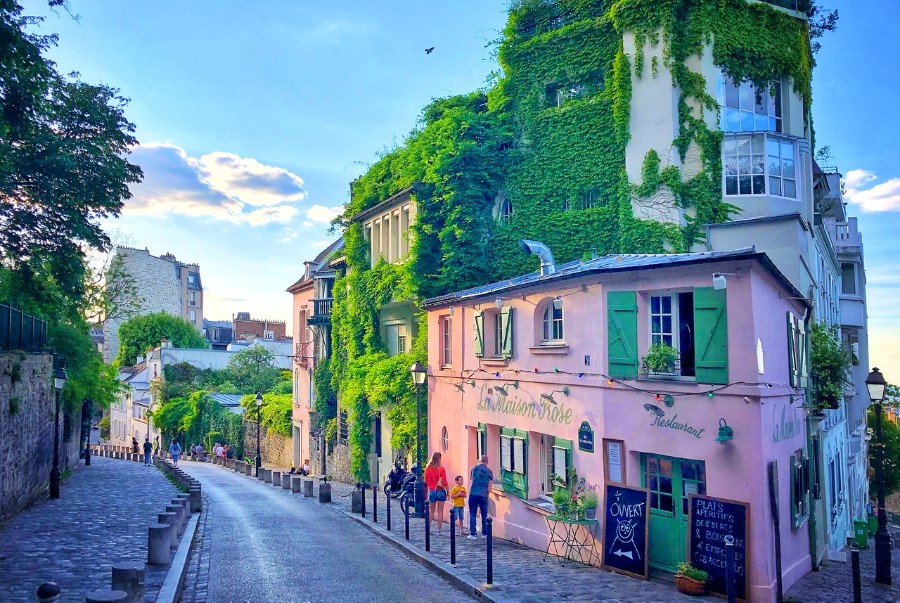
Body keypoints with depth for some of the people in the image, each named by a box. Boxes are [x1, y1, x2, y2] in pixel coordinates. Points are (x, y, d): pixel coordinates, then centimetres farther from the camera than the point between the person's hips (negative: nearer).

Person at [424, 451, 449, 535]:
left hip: (431, 491, 3)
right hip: (441, 491, -3)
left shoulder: (428, 469, -4)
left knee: (432, 511, 18)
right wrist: (448, 492, 1)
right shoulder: (441, 469, -13)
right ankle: (439, 529, 7)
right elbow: (445, 482, -10)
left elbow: (426, 481, 5)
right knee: (440, 511, 7)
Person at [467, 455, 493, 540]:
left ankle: (472, 534, -2)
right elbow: (489, 486, 3)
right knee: (484, 515, 13)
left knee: (472, 514, 3)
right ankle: (484, 533, 18)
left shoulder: (474, 468, 4)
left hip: (473, 494, 0)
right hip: (483, 495, 0)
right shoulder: (489, 471, 2)